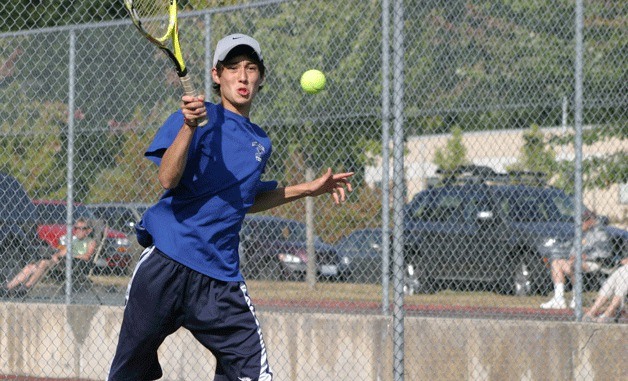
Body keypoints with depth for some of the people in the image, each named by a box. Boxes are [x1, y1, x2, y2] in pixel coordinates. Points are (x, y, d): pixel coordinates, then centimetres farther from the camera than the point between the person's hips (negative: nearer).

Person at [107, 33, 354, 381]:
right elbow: (167, 180, -15)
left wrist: (308, 189, 27)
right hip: (167, 261, -4)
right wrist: (189, 126, -29)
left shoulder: (260, 143, 16)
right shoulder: (201, 117, -1)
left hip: (220, 280, 4)